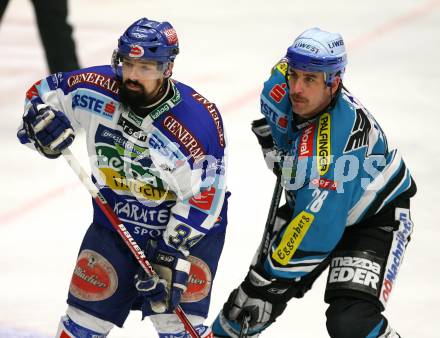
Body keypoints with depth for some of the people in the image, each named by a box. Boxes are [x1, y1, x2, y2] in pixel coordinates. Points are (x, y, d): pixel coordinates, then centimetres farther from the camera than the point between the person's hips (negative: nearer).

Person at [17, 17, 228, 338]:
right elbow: (41, 93, 3)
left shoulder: (198, 120, -26)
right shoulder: (97, 89, -15)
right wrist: (41, 120, -20)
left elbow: (202, 196, -22)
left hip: (190, 226, -4)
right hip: (115, 219, 4)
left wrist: (172, 255, -26)